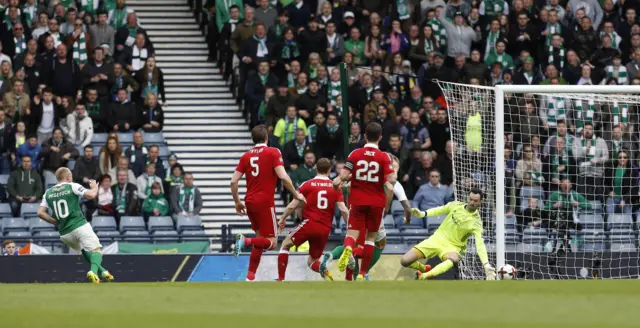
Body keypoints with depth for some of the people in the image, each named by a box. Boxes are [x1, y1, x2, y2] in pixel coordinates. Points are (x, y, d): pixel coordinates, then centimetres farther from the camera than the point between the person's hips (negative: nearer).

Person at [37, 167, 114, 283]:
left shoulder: (48, 193, 13)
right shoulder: (72, 186, 0)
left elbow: (41, 213, 6)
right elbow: (91, 195, -10)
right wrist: (95, 187, 12)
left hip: (64, 233, 5)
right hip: (80, 225, -5)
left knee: (85, 251, 26)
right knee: (95, 250, -7)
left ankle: (102, 271, 18)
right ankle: (94, 270, -36)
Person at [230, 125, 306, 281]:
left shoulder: (246, 156, 9)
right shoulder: (273, 152, -5)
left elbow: (234, 181, 6)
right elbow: (283, 177, -16)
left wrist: (237, 202, 17)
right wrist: (296, 195, -4)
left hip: (250, 202, 6)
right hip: (265, 202, -6)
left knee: (261, 239, 17)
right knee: (272, 242, -1)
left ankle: (250, 276, 9)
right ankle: (245, 241, -27)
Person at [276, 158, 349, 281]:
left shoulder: (307, 185, 2)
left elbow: (292, 206, 2)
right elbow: (343, 210, -2)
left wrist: (283, 219, 18)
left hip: (310, 223, -3)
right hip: (325, 229, 3)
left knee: (286, 245, 18)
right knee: (312, 261, 16)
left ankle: (280, 279, 6)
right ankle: (323, 269, -19)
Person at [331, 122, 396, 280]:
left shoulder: (355, 154, -2)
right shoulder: (384, 157, -7)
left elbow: (343, 175, -8)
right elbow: (391, 180, -14)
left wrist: (338, 181, 14)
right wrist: (394, 169, 7)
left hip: (357, 200, 0)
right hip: (376, 201, 0)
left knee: (353, 231, -3)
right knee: (371, 236, 12)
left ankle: (348, 248, -40)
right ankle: (362, 273, 12)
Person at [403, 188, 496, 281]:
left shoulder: (476, 222, -16)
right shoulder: (456, 205, -3)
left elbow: (480, 244, -26)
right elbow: (439, 210, 14)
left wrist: (486, 265, -41)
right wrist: (423, 214, -4)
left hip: (452, 247, -4)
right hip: (437, 239, 4)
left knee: (453, 259, -42)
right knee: (405, 261, -5)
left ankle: (423, 277, -54)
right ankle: (425, 269, 26)